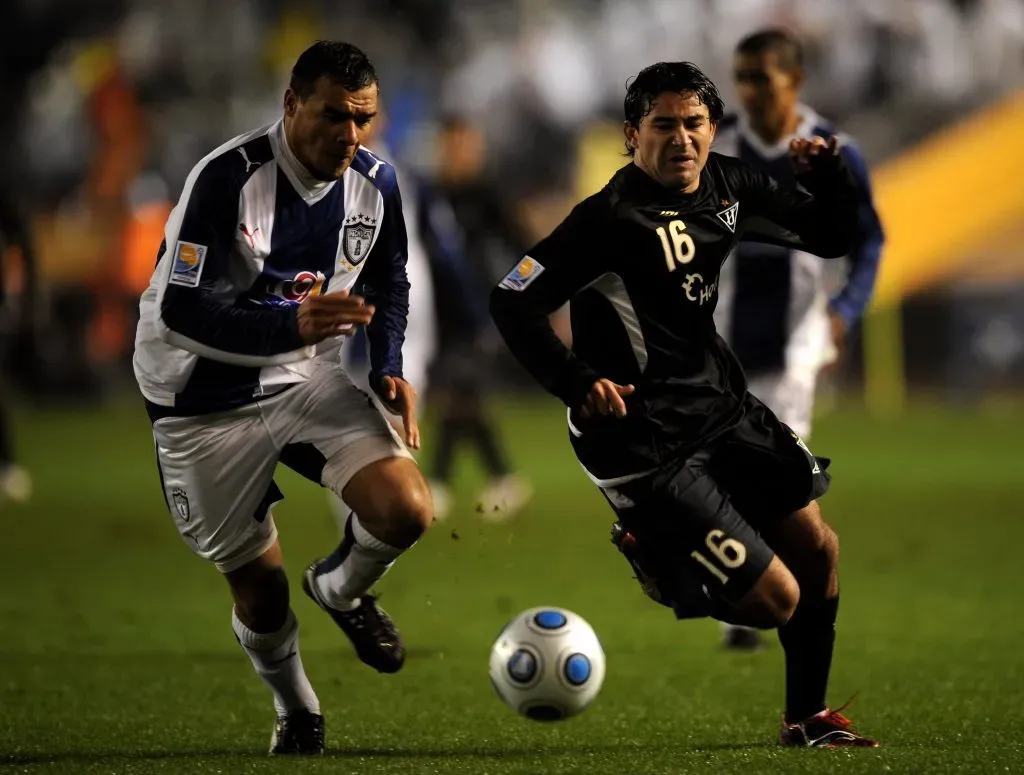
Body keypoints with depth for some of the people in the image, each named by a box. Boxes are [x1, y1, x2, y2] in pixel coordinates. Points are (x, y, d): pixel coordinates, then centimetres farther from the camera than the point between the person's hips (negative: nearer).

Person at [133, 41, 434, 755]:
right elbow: (179, 309, -29)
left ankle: (341, 589, 17)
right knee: (259, 585, 4)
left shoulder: (375, 182, -6)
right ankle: (296, 712, 34)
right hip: (206, 403, -4)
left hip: (310, 377, 4)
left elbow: (389, 286, 13)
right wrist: (292, 327, -43)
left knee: (408, 511, -18)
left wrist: (389, 368, -6)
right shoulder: (227, 178, -24)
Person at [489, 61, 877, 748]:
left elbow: (831, 237, 13)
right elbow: (512, 304, -21)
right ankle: (651, 555, 20)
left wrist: (829, 176, -7)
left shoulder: (728, 187, 3)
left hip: (720, 404, 8)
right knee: (776, 598, -9)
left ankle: (808, 718, 33)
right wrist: (578, 383, -32)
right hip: (645, 439, -8)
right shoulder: (611, 217, -21)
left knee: (817, 548, 14)